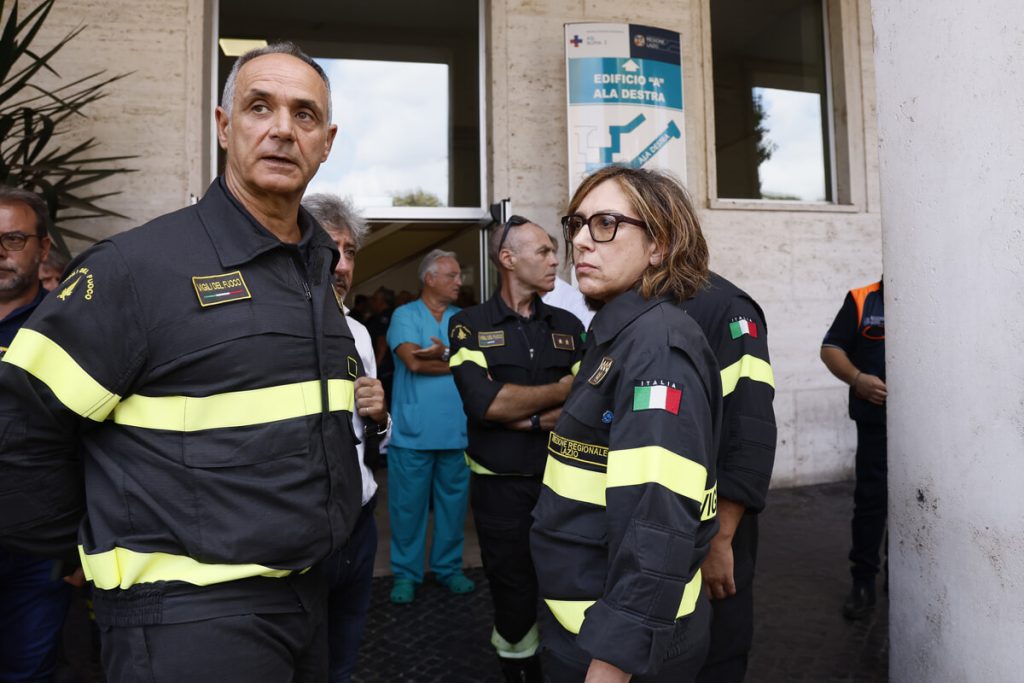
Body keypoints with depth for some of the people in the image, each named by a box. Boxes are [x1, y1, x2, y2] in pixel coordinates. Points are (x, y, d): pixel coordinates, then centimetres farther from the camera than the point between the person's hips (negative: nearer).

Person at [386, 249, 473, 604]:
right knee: (408, 504, 4)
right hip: (413, 431, -3)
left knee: (453, 501, 11)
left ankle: (448, 567, 27)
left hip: (456, 429, 4)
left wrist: (445, 354, -17)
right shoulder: (404, 315, 0)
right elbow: (413, 361, -15)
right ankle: (405, 573, 19)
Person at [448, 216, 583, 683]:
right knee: (514, 604, 12)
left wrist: (524, 417, -16)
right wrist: (563, 389, -8)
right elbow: (484, 403, -17)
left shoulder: (568, 326, 6)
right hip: (501, 489, -2)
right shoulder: (469, 326, -3)